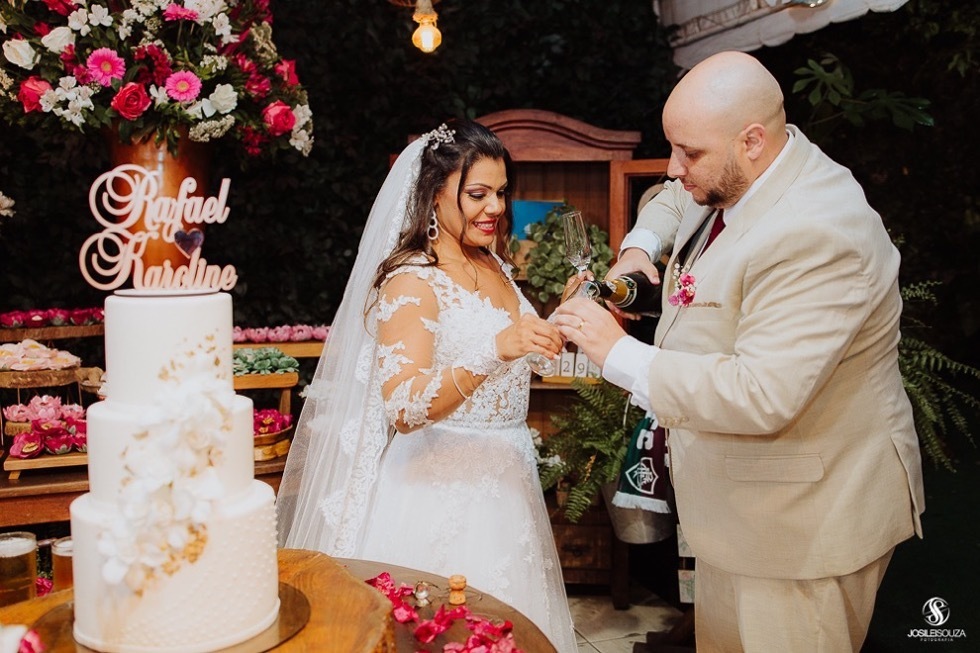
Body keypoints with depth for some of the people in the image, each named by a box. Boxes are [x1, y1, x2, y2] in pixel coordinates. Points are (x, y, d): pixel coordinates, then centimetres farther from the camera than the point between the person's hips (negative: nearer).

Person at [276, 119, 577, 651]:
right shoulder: (412, 280, -16)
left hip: (501, 482, 8)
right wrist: (497, 351, -37)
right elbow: (403, 407, -28)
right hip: (440, 489, -8)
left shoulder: (494, 265, 8)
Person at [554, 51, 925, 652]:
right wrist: (640, 247, 3)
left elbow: (761, 397, -36)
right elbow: (678, 197, 24)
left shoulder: (816, 238, -31)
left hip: (808, 515, -9)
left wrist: (619, 352, -29)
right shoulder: (734, 174, -1)